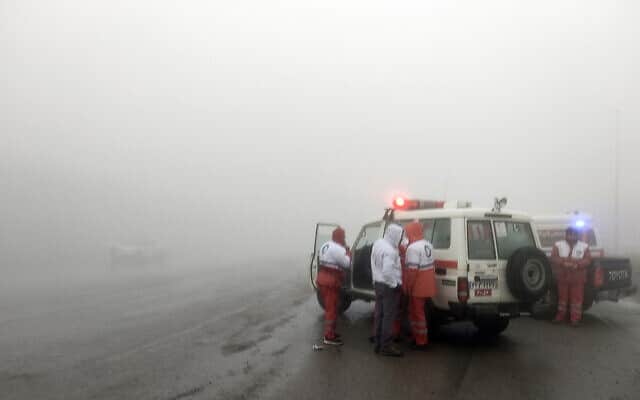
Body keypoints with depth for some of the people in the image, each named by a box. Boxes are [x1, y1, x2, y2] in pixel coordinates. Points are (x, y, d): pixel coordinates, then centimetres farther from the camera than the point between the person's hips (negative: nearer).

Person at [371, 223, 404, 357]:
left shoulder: (378, 243, 6)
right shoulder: (390, 250, -24)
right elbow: (388, 272, -29)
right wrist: (396, 284, -17)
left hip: (378, 284, 9)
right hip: (389, 286, -9)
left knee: (379, 315, 14)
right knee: (389, 317, -2)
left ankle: (378, 344, 22)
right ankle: (386, 346, 3)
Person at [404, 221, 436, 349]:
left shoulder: (413, 248, -21)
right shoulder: (428, 245, 9)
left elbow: (412, 270, -25)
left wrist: (408, 287, -17)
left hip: (418, 286, -9)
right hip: (426, 285, 9)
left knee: (417, 313, 2)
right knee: (417, 311, 21)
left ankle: (421, 342, 10)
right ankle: (418, 337, 30)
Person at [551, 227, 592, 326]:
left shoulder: (584, 246, 3)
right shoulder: (558, 245, 2)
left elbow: (587, 260, -6)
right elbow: (553, 258, -7)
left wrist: (577, 264, -23)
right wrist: (564, 263, -24)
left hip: (578, 278, -1)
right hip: (562, 277, 1)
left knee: (577, 298, 0)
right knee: (562, 296, 11)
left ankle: (576, 318, 8)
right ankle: (561, 315, 24)